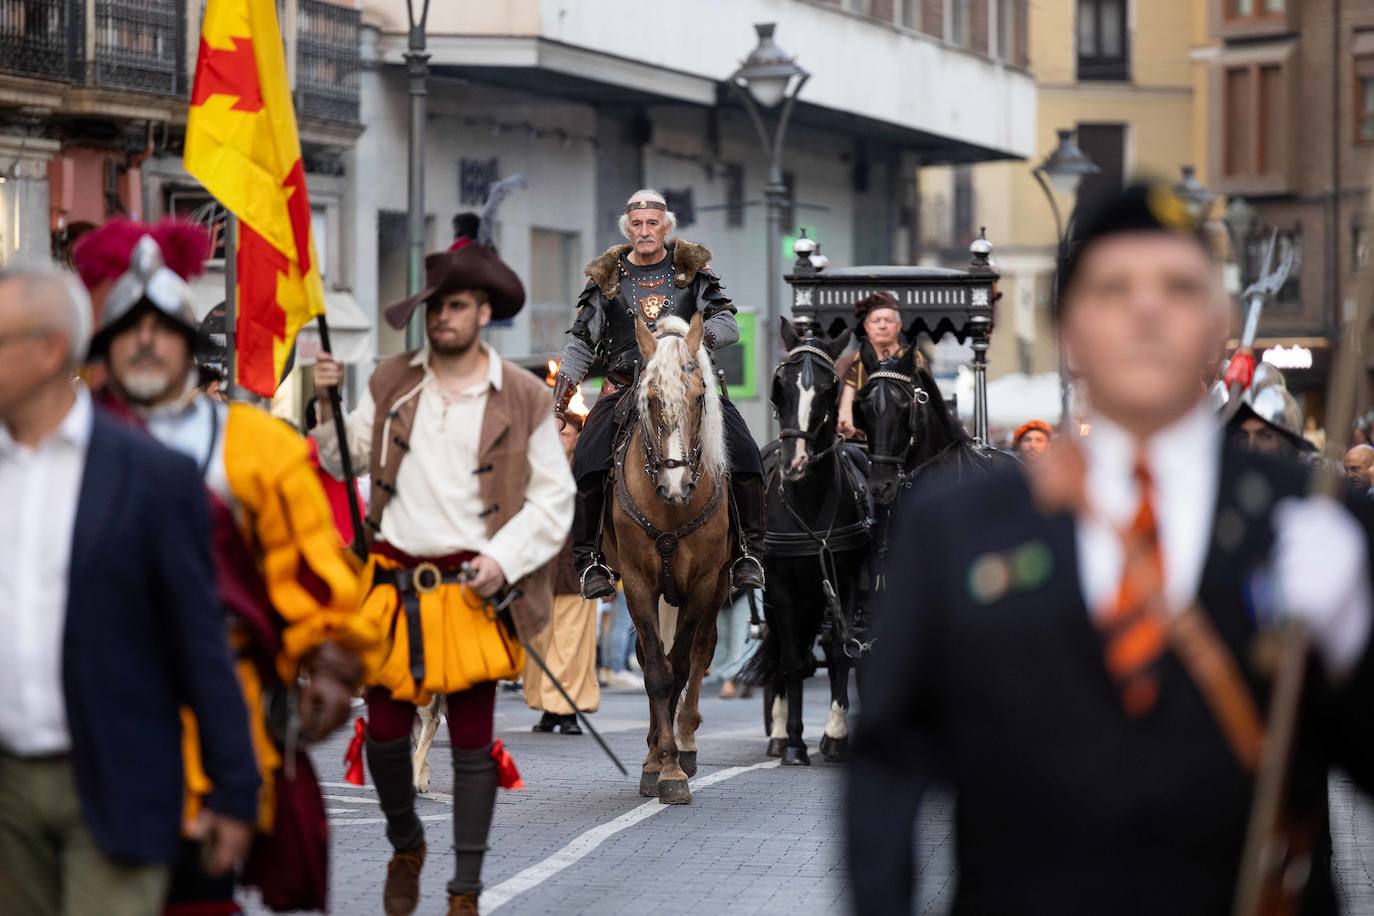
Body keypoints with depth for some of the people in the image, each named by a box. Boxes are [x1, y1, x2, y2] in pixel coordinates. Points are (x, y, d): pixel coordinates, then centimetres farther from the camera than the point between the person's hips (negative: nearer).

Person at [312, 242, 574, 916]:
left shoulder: (523, 399, -1)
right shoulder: (392, 384, 7)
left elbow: (553, 498, 3)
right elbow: (345, 460, 15)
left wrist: (504, 559, -10)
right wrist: (328, 405, -3)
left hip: (473, 592, -2)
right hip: (392, 583, 2)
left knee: (472, 743, 1)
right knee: (384, 733, 5)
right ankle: (406, 846, 32)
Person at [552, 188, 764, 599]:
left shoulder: (692, 269, 8)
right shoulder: (607, 277, 10)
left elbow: (728, 324, 3)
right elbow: (581, 342, 15)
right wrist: (559, 398, 6)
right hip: (625, 387, 0)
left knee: (742, 453, -20)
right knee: (588, 460, -23)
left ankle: (747, 553, -9)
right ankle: (590, 558, -12)